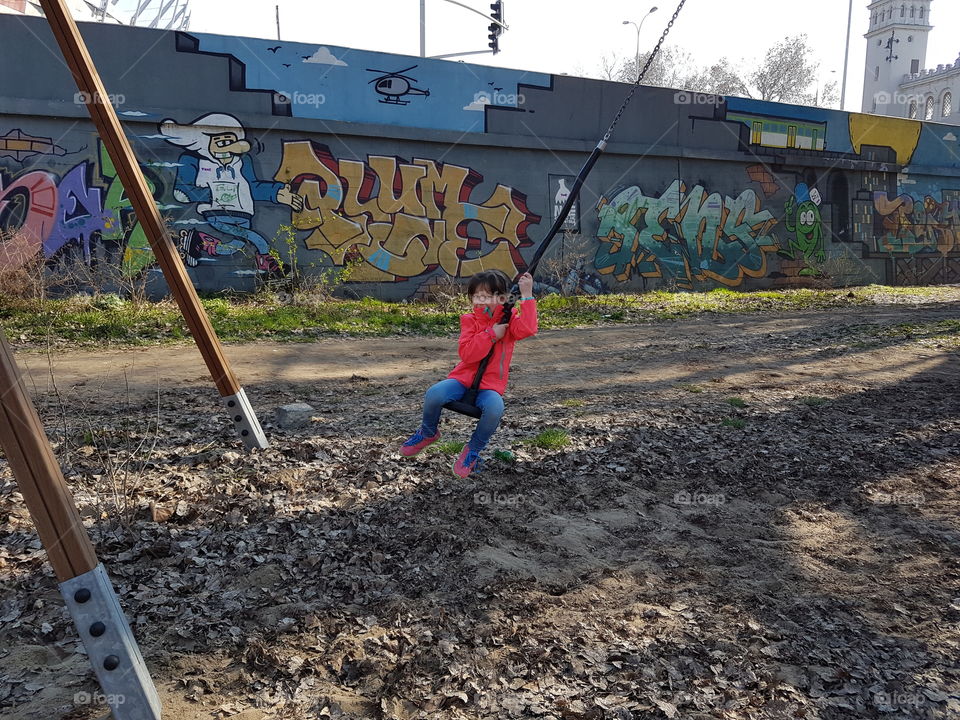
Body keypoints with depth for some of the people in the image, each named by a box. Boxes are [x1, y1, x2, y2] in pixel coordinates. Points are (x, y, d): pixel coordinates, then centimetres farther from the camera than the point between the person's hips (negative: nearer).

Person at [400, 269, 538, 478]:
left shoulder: (509, 319, 2)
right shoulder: (470, 320, 2)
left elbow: (528, 329, -23)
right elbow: (466, 354, -12)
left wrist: (526, 295, -26)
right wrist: (491, 334, -18)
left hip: (491, 384, -1)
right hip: (464, 377, 1)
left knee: (494, 408, -35)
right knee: (434, 395, -26)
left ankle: (474, 449, -6)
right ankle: (428, 432, 8)